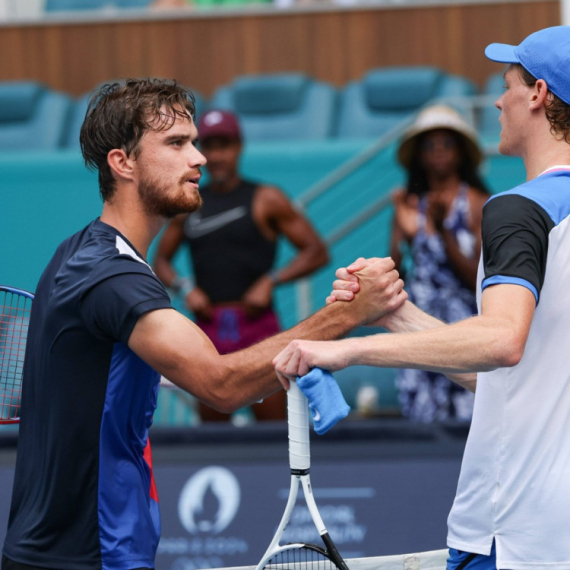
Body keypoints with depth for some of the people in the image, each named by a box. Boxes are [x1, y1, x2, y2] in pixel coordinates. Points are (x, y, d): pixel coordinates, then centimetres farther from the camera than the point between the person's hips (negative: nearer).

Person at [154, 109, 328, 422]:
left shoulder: (265, 200, 3)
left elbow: (316, 252, 1)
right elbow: (161, 260, 22)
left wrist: (271, 281, -11)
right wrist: (184, 288, 1)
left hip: (256, 325, -3)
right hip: (209, 331, 4)